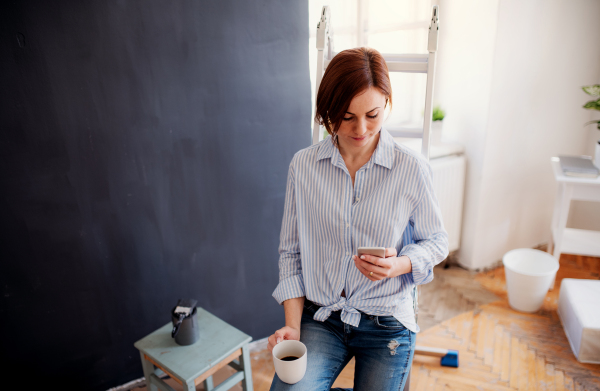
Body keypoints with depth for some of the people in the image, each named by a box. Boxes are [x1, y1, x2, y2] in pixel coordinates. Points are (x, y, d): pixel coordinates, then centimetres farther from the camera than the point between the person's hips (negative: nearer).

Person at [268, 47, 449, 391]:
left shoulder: (412, 169, -9)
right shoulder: (304, 165, -5)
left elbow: (437, 241, 3)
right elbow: (291, 250, 0)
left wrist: (399, 265, -18)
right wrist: (293, 325, -7)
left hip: (387, 323, 1)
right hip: (319, 317, 0)